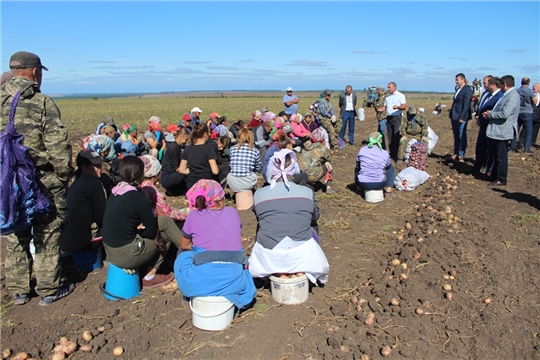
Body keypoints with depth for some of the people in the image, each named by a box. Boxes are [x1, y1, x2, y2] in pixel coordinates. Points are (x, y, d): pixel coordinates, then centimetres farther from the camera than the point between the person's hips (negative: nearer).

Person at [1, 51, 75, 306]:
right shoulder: (41, 102, -13)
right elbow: (58, 145, -16)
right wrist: (65, 173, -2)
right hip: (43, 182, -6)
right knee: (47, 236, 8)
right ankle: (48, 290, 18)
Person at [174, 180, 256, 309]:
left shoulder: (194, 216, 4)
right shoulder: (232, 212, 9)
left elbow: (184, 246, 18)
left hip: (202, 282, -2)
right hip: (233, 281, 2)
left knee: (182, 257, 28)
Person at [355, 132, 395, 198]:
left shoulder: (362, 149, -6)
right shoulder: (385, 153, -10)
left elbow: (357, 164, 8)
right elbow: (388, 166, 8)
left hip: (363, 184, 2)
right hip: (379, 184, -2)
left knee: (357, 169, 34)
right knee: (391, 168, 25)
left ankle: (359, 188, 31)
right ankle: (388, 191, 20)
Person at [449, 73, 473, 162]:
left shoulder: (467, 89, -10)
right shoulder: (458, 90, 16)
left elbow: (466, 105, -16)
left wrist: (462, 117, -20)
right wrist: (451, 115, 13)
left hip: (461, 118, -8)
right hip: (454, 117, 8)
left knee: (462, 137, -1)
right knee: (456, 136, 14)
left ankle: (461, 155, 5)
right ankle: (456, 153, 22)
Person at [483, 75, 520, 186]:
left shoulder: (512, 96, -20)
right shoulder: (507, 95, 13)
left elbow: (505, 114, -29)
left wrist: (490, 114, -14)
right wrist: (491, 113, 4)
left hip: (502, 132, -11)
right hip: (496, 131, 11)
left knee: (501, 156, -1)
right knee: (495, 155, 19)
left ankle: (501, 180, 8)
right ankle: (494, 176, 32)